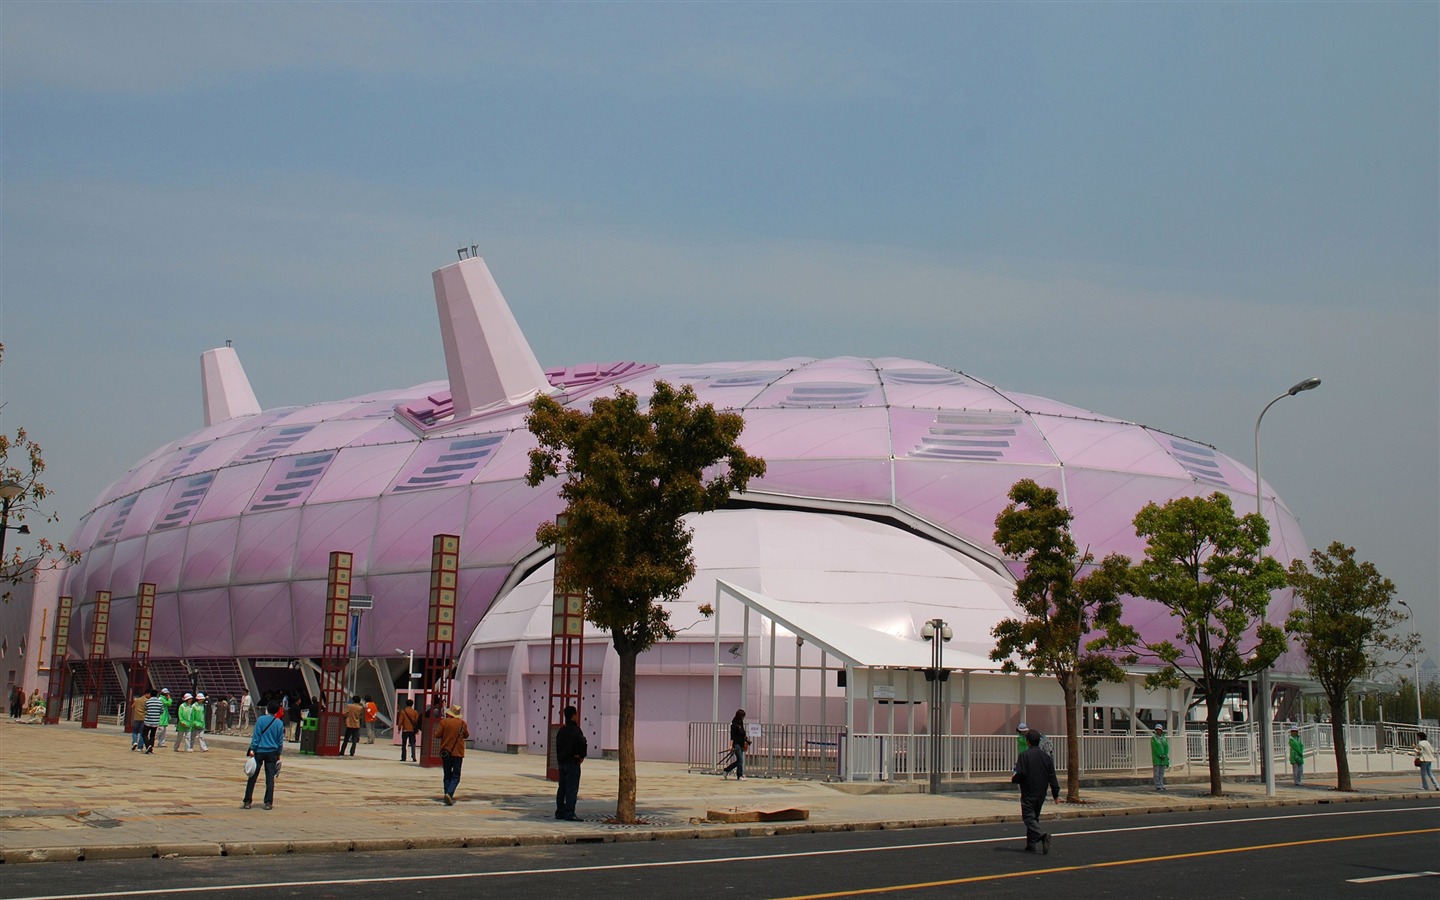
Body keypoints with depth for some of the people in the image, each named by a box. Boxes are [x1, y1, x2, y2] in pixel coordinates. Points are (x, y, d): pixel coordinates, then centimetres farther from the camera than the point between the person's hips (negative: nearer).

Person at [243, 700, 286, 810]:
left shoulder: (261, 719, -5)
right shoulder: (279, 723, 3)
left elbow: (256, 736, -8)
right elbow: (280, 740, 7)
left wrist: (252, 749, -5)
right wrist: (279, 754, 15)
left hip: (259, 751, -2)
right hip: (272, 753, 2)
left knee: (252, 777, 4)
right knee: (270, 778, 5)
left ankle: (247, 802, 5)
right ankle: (268, 802, 3)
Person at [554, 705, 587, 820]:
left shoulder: (561, 730, 12)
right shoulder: (575, 730, -14)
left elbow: (558, 745, 15)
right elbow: (583, 743, -26)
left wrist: (560, 758, 8)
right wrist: (582, 756, -10)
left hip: (561, 762, 8)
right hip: (572, 762, -8)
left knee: (562, 788, 13)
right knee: (572, 788, -6)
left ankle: (560, 812, 16)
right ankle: (569, 814, -9)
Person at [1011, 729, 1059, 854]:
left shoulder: (1024, 755, -11)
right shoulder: (1046, 756, 7)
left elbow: (1020, 773, -20)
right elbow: (1052, 777, 7)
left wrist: (1013, 779, 3)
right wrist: (1055, 794, 12)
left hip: (1028, 793, -6)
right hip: (1041, 794, 6)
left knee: (1029, 818, -4)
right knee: (1034, 817, 16)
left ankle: (1042, 835, -29)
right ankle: (1031, 845, 16)